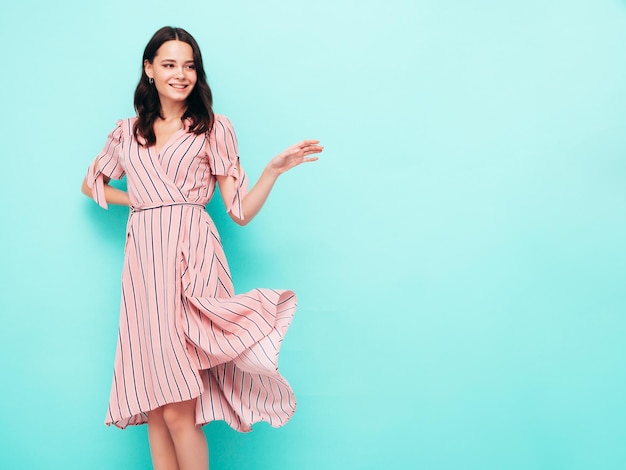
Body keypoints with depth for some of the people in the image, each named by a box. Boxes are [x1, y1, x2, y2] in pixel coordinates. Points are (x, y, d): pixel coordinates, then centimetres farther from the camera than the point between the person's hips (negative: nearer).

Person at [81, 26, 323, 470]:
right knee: (155, 401, 3)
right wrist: (135, 200, 14)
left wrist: (274, 169, -10)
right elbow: (91, 183, 31)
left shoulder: (214, 128, 8)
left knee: (178, 406, -8)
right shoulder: (128, 132, 17)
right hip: (143, 261, 4)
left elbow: (241, 211, 4)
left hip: (191, 259, -3)